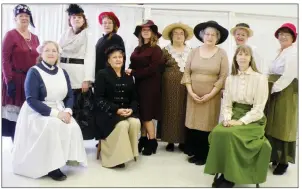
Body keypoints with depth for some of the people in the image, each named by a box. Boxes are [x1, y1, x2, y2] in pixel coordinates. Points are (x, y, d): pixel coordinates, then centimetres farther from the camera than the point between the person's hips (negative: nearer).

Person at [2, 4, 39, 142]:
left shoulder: (35, 38, 13)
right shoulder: (10, 35, -4)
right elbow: (5, 59, -10)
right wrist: (9, 81, -16)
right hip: (15, 80, -5)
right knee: (14, 112, 0)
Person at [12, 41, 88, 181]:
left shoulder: (63, 73, 10)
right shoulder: (34, 72, -6)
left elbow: (70, 96, 10)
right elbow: (31, 100, -15)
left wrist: (68, 111, -13)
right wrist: (55, 113, -24)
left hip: (60, 113, 5)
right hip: (37, 113, -4)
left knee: (73, 128, -25)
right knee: (54, 126, -33)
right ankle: (50, 167, -20)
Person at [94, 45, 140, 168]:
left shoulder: (128, 77, 16)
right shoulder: (102, 74, 0)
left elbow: (133, 98, 12)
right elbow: (99, 99, -9)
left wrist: (131, 109, -11)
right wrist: (116, 110, -20)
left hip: (127, 111, 4)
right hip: (108, 112, -4)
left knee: (135, 122, -26)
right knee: (122, 125, -32)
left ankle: (131, 151, -9)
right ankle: (117, 157, -18)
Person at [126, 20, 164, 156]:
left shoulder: (156, 49, -7)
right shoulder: (138, 49, 12)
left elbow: (153, 69, -15)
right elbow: (133, 65, 13)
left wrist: (133, 73, -12)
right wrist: (129, 71, -10)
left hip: (150, 85, -6)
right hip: (139, 84, 6)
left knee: (147, 114, -3)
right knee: (141, 114, 8)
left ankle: (152, 142, 9)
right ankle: (143, 139, 19)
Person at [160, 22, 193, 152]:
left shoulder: (190, 51, 9)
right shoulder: (166, 51, 3)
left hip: (186, 87, 2)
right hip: (170, 86, -1)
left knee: (183, 112, 4)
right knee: (170, 111, 1)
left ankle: (182, 141, 16)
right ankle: (170, 141, 11)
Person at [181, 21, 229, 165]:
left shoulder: (222, 54, -2)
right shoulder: (194, 52, 6)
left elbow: (223, 77, -6)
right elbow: (187, 72, 4)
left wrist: (210, 94, -12)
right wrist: (190, 91, -7)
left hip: (211, 97, -2)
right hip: (193, 95, 3)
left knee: (207, 125, 1)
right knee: (192, 123, 5)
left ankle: (203, 155, 15)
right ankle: (194, 152, 21)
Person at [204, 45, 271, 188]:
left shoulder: (260, 78, -6)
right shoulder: (230, 79, 9)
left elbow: (258, 108, -11)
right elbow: (226, 104, 7)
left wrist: (241, 122, -20)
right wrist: (227, 118, -12)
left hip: (253, 120, -4)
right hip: (234, 116, 4)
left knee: (231, 134, -31)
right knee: (217, 132, -26)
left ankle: (230, 176, -13)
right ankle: (223, 173, -11)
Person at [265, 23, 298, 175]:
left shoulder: (293, 53, -11)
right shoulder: (279, 52, 18)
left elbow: (288, 77, -20)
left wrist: (271, 89, -16)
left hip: (286, 93, -8)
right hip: (275, 92, 8)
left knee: (283, 127, -1)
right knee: (273, 126, 12)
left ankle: (284, 161, 12)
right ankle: (275, 157, 24)